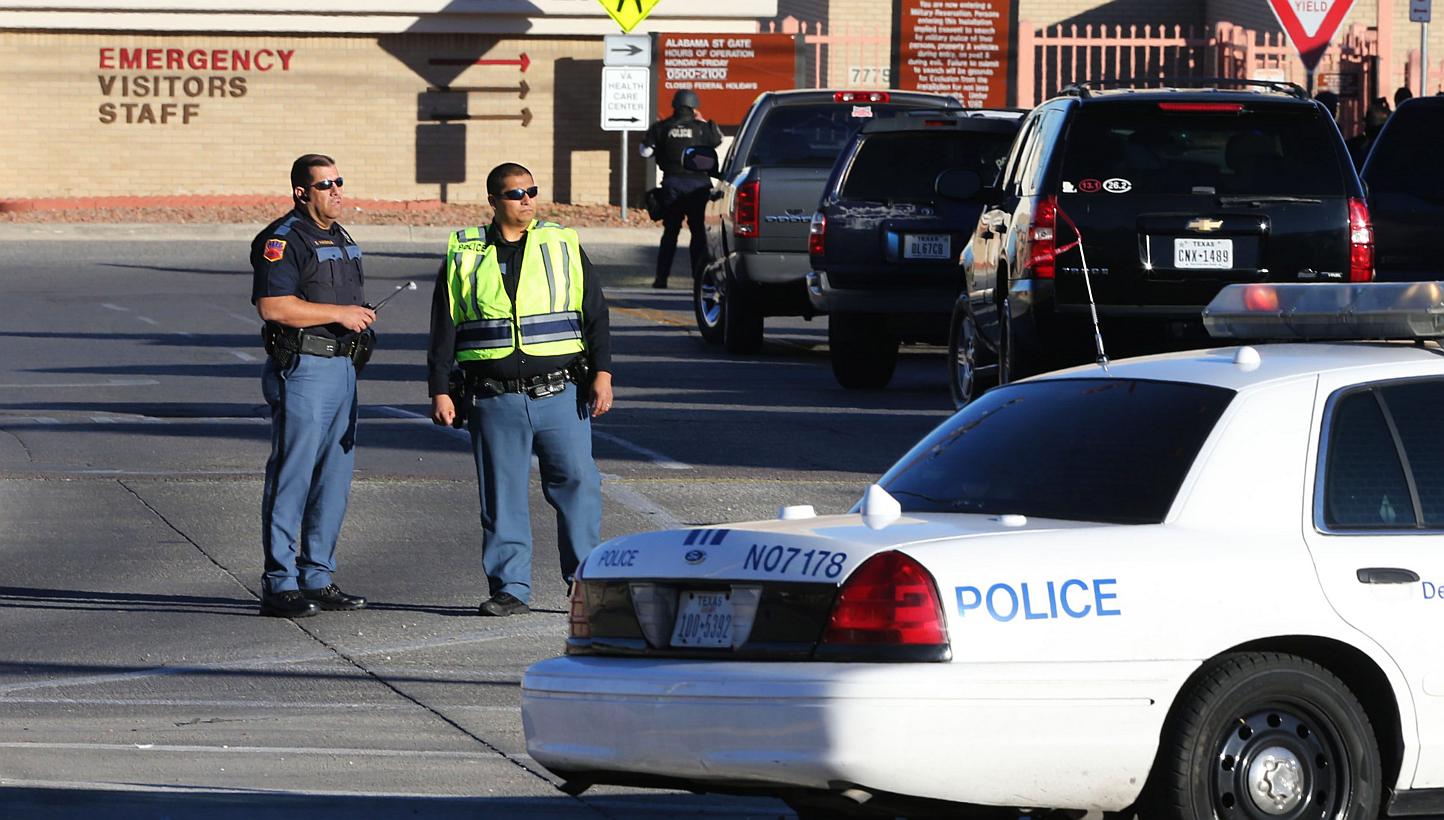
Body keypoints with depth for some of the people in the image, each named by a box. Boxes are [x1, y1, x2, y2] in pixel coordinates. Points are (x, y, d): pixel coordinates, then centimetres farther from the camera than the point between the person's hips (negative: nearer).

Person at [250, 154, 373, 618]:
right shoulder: (283, 239, -11)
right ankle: (280, 585, -4)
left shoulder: (339, 239, 18)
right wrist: (339, 313, -18)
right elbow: (273, 305, -22)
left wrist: (360, 316, 13)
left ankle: (317, 579, 18)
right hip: (301, 368, -9)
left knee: (334, 478, 11)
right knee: (292, 477, -7)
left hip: (342, 366, 9)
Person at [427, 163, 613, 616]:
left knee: (577, 483, -5)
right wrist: (440, 391, 4)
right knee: (502, 495, 2)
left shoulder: (564, 246, 7)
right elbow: (444, 329, 10)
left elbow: (594, 314, 7)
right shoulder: (464, 255, 7)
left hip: (560, 395, 0)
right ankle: (510, 588, 8)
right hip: (494, 401, 0)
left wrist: (602, 374, -3)